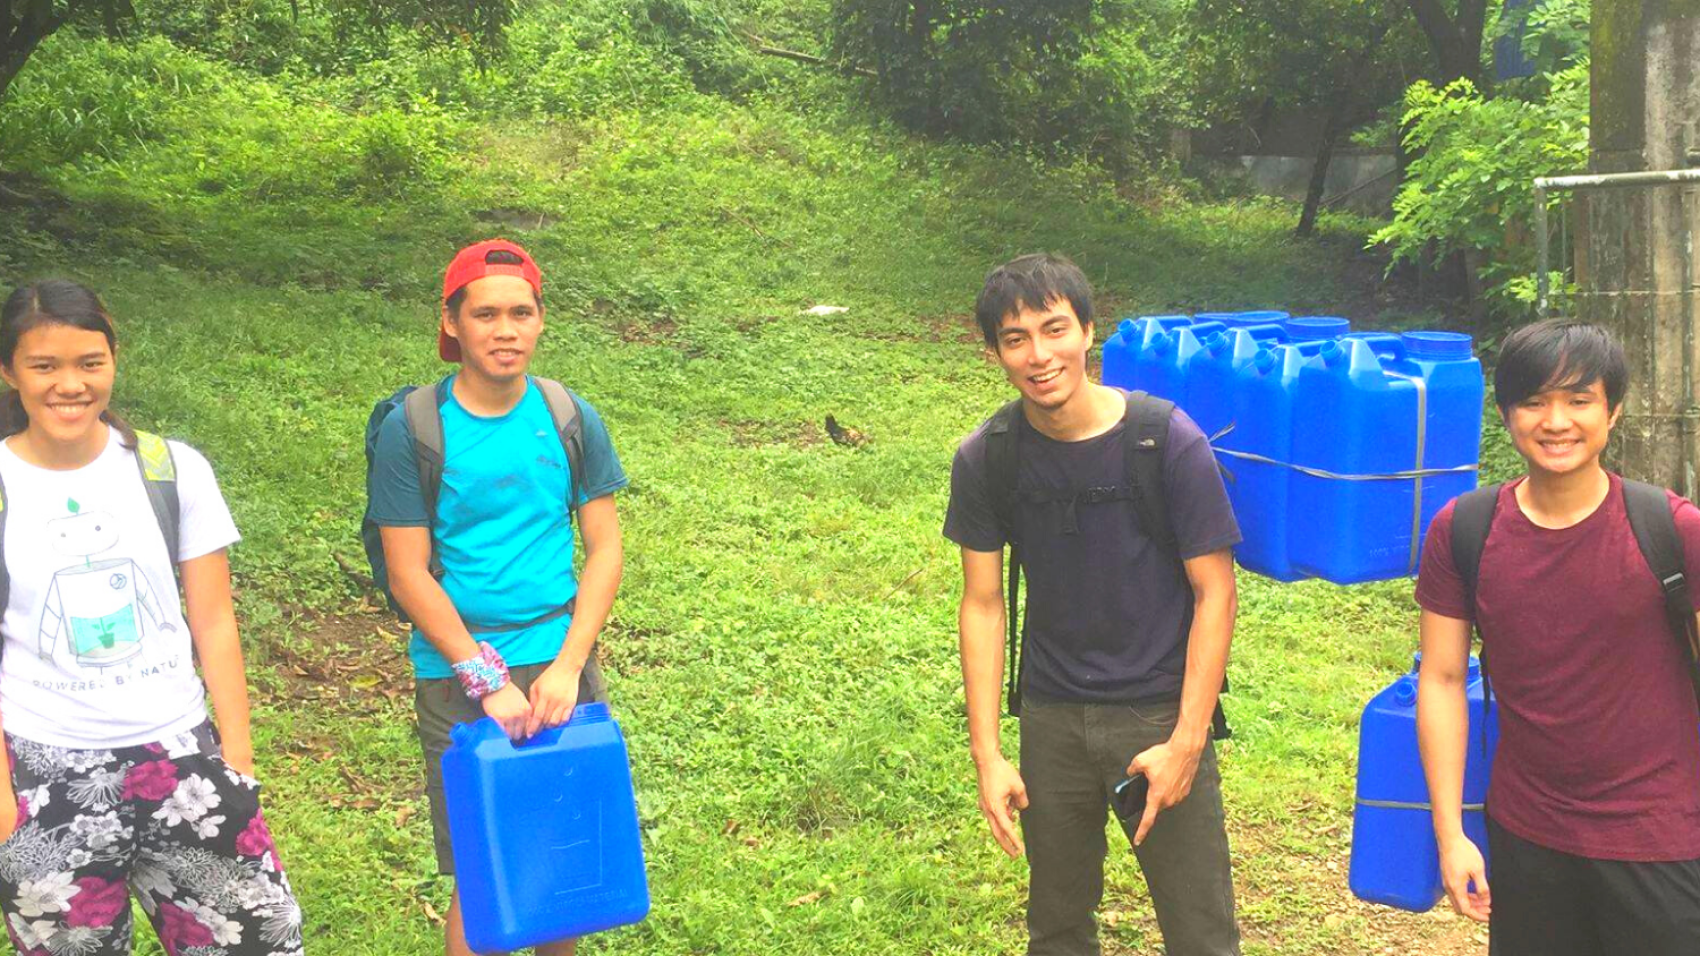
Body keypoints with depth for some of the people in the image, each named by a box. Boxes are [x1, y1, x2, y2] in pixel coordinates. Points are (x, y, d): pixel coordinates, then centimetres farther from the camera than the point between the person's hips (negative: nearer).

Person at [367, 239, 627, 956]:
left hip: (561, 661, 3)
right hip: (457, 674, -3)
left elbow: (604, 549, 2)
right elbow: (409, 575, -8)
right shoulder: (413, 431, -8)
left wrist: (567, 667, -8)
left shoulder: (571, 419, 1)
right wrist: (487, 680, -14)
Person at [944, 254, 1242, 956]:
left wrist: (1186, 743, -14)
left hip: (1161, 714, -2)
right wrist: (987, 754, -3)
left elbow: (1214, 593, -9)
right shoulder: (984, 460, -6)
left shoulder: (1170, 443, -15)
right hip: (1051, 720, 3)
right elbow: (982, 604, 1)